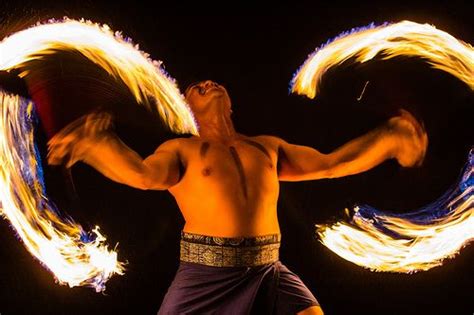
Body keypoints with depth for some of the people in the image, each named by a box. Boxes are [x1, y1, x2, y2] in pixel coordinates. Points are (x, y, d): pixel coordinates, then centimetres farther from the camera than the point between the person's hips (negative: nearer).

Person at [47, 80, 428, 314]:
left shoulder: (267, 147, 18)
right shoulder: (181, 150, 6)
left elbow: (331, 164, 15)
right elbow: (143, 174, -15)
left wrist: (389, 136, 13)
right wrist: (97, 142, -27)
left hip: (269, 272, 3)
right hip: (205, 274, -3)